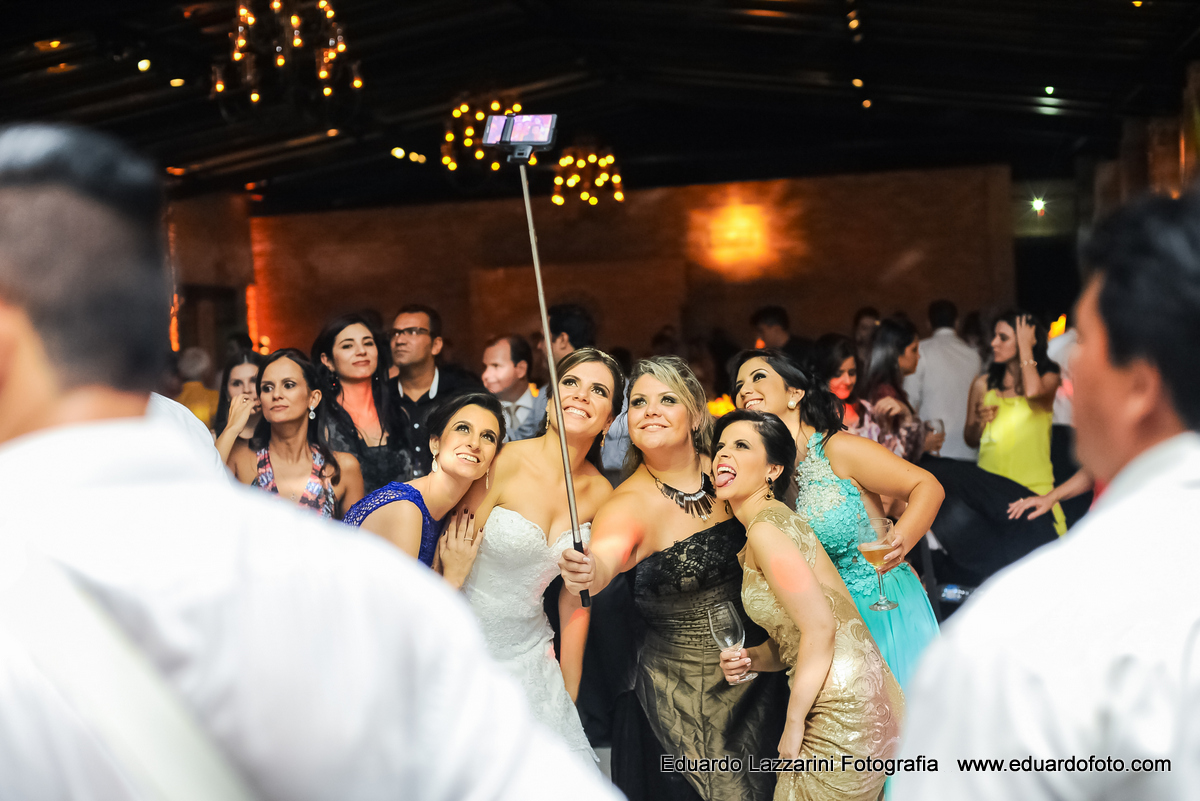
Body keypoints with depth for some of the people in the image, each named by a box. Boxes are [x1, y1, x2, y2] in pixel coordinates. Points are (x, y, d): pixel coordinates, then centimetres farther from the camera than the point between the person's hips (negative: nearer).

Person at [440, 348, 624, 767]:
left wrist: (570, 697, 12)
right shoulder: (503, 461, -16)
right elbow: (453, 559, -11)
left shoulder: (599, 493, 1)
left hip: (530, 657, 4)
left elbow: (575, 600, 8)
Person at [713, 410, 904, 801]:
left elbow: (820, 627, -18)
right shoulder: (773, 521, 17)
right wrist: (749, 661, 4)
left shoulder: (766, 528, -12)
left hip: (846, 708, -9)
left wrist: (793, 723, -12)